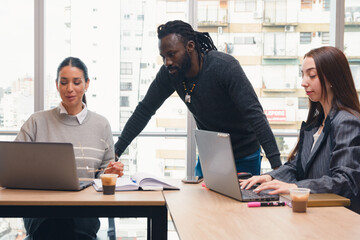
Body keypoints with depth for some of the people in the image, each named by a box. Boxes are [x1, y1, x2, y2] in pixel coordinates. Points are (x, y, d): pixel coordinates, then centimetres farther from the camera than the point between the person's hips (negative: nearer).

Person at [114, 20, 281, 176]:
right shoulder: (169, 73, -12)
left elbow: (255, 115, -32)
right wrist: (115, 153, -8)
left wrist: (277, 167, -40)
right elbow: (144, 110, -3)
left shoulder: (224, 66, -27)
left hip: (244, 158, -5)